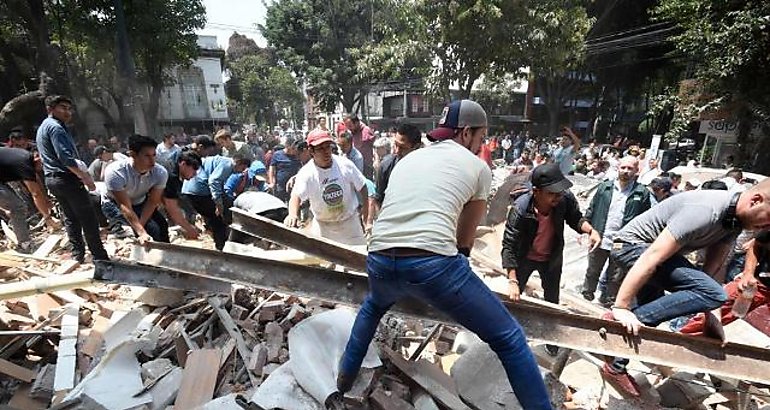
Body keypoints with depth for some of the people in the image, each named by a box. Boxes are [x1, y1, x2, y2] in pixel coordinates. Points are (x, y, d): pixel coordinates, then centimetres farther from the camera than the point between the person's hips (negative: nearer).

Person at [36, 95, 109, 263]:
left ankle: (78, 255, 15)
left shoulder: (43, 127, 20)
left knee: (71, 218, 13)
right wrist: (84, 176, -18)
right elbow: (66, 158, -23)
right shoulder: (55, 127, -13)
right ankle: (100, 257, -5)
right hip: (66, 178, -10)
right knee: (88, 218, -7)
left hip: (52, 178, 10)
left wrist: (80, 172, 20)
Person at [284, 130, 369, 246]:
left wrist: (365, 218, 0)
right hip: (323, 225, -1)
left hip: (350, 220, 1)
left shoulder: (345, 164, -12)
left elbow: (362, 187, -2)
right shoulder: (306, 173, -17)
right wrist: (293, 214, -53)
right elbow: (296, 196, -31)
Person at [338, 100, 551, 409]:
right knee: (508, 338, 15)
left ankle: (346, 374, 51)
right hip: (434, 262, -5)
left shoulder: (407, 160, 25)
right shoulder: (478, 166, 12)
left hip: (379, 261, 6)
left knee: (374, 306, 40)